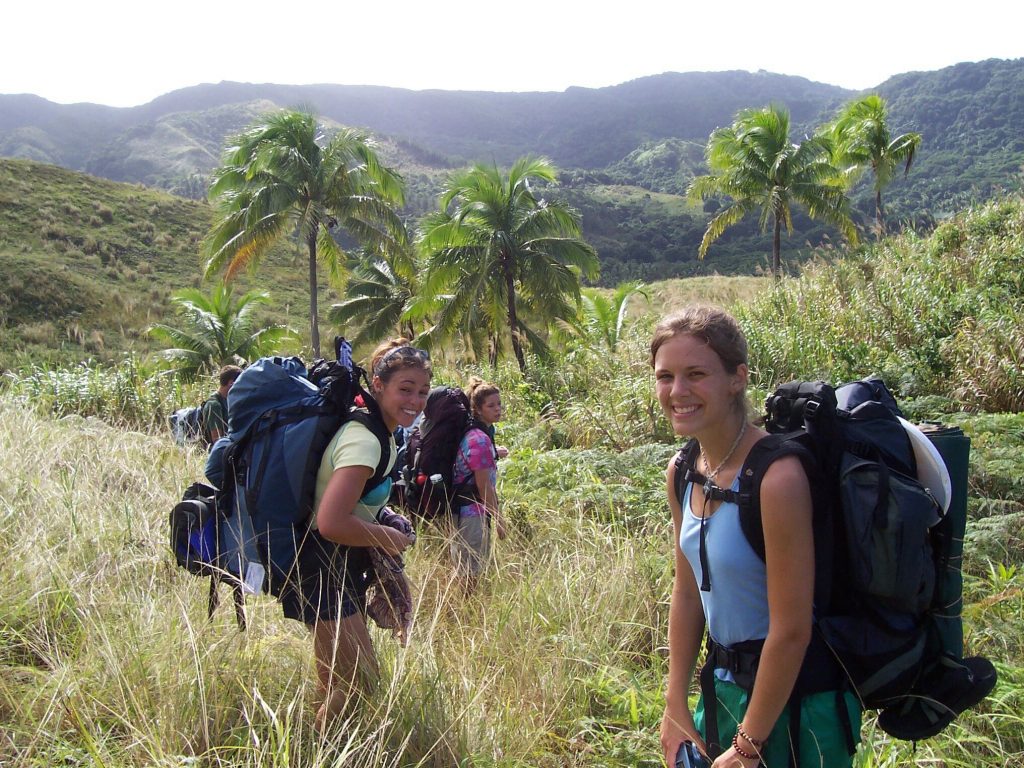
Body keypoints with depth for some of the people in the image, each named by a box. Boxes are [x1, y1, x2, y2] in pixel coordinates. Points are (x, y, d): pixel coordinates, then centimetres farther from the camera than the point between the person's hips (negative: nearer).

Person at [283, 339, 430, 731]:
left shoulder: (380, 432, 6)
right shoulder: (364, 440, -24)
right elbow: (331, 523, -32)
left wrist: (384, 518, 6)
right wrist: (386, 538, -18)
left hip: (343, 567, 10)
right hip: (323, 571, -10)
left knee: (337, 682, 21)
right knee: (361, 681, -6)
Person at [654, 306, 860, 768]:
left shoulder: (777, 475, -26)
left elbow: (791, 630, -22)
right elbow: (687, 591, 6)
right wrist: (675, 708, 6)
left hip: (797, 698, -7)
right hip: (727, 685, 7)